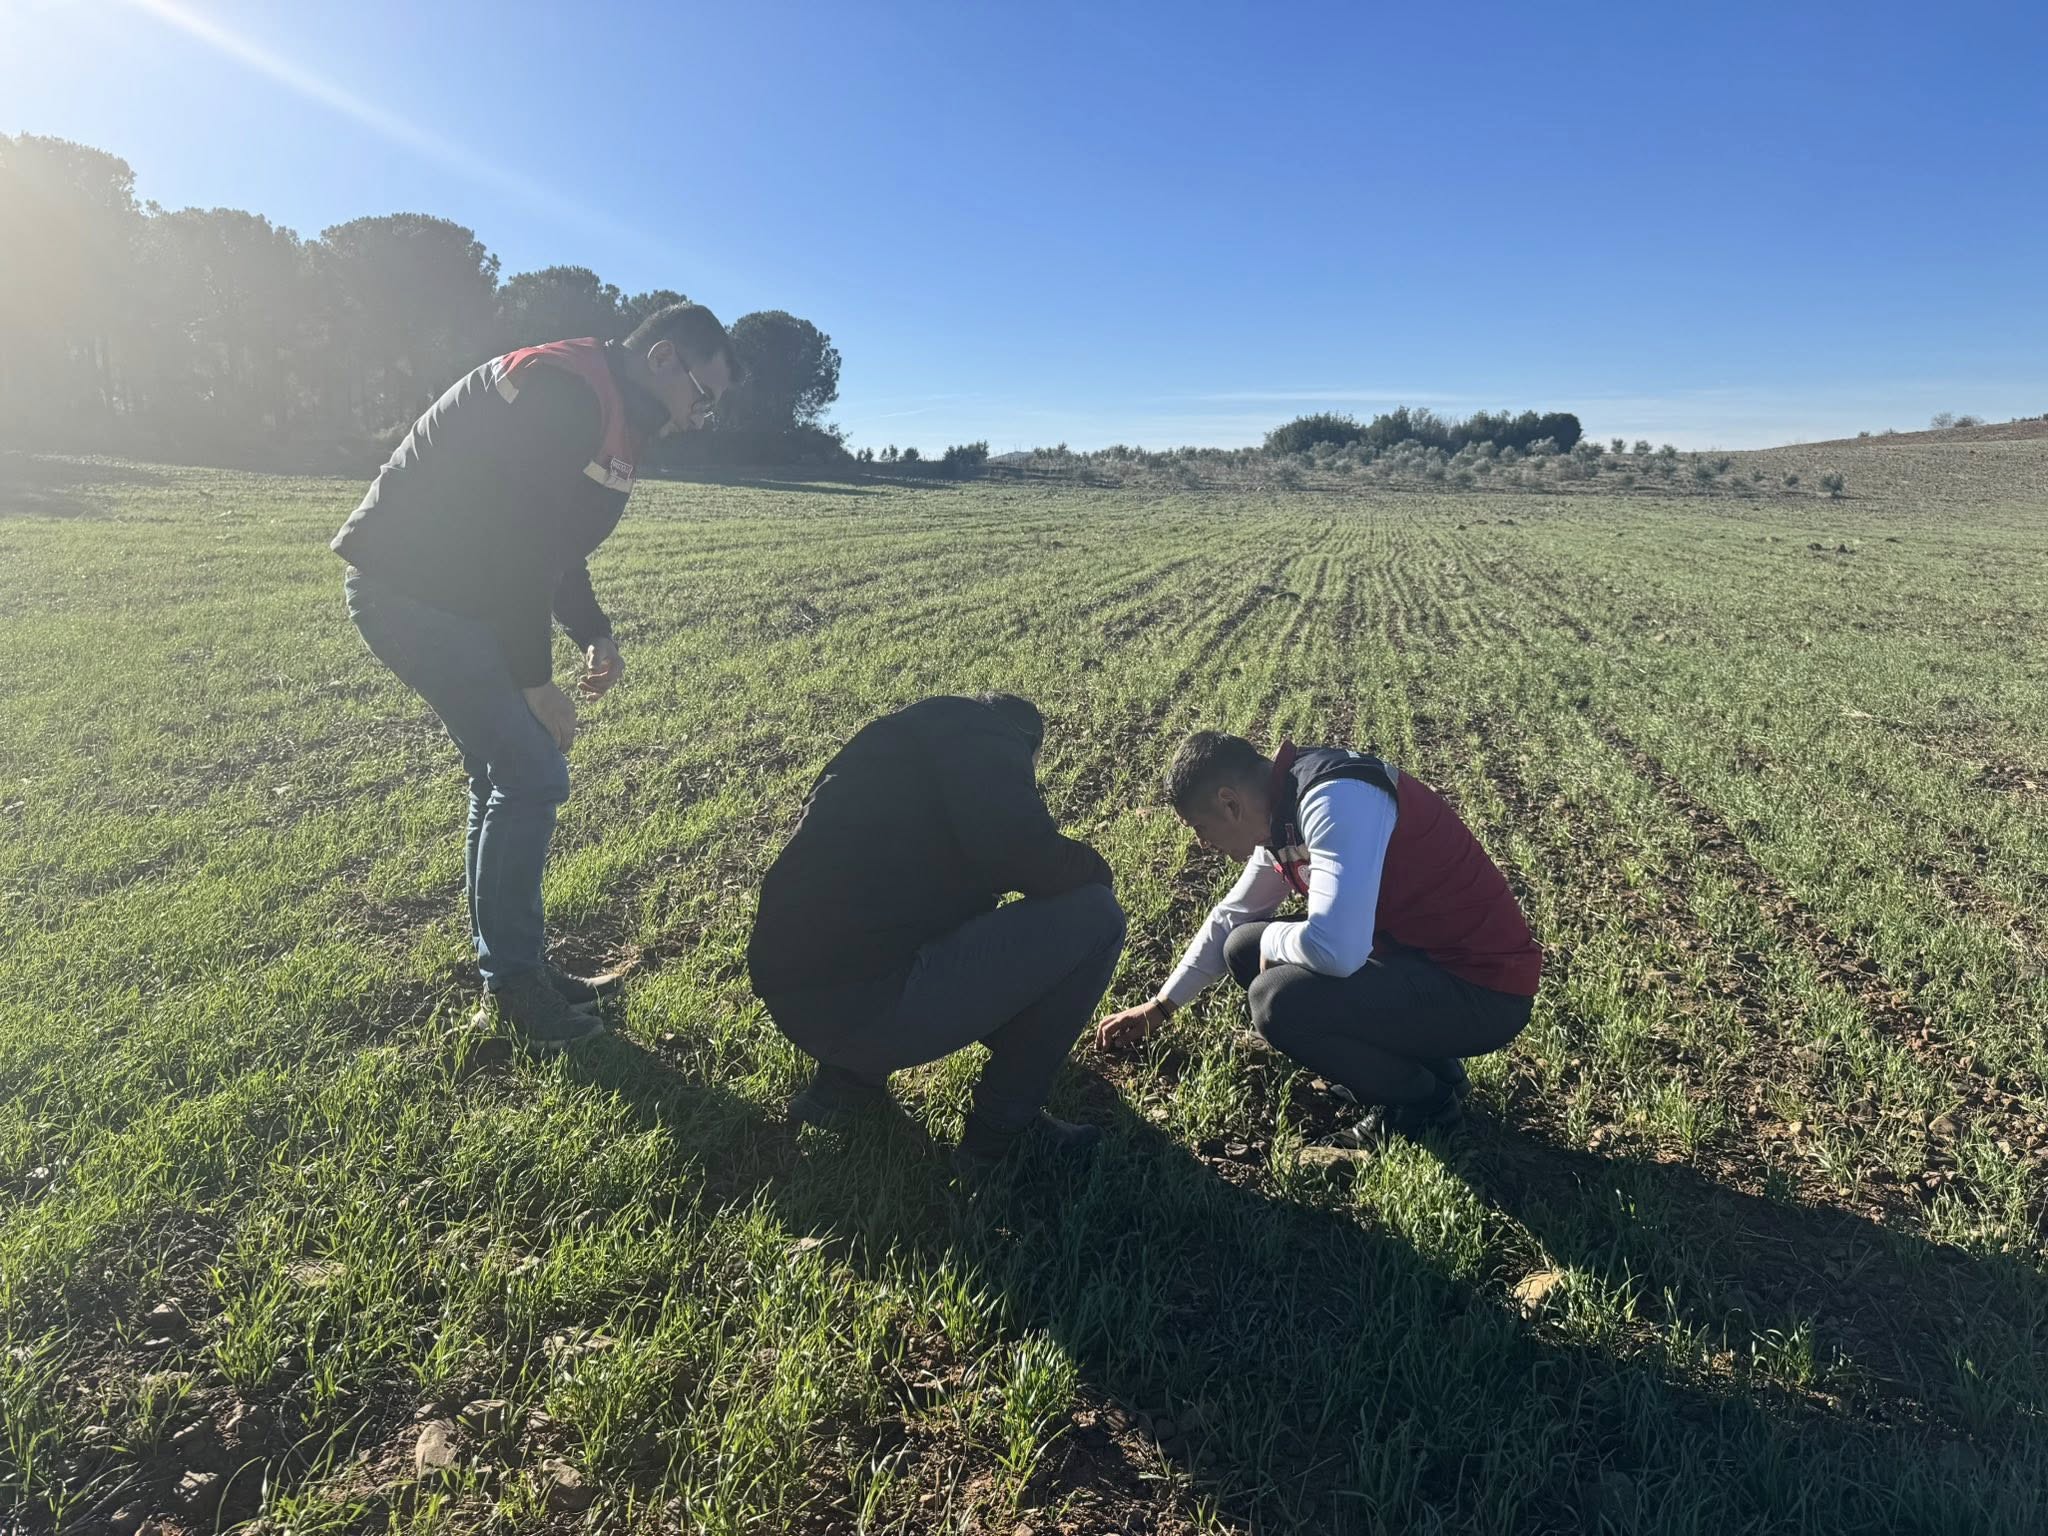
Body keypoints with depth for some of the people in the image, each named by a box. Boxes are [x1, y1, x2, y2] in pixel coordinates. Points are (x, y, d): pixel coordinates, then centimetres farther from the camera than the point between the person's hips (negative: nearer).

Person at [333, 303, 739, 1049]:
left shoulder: (610, 419, 13)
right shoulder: (563, 393, -20)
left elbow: (548, 540, 19)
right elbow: (517, 542, -25)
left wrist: (594, 633, 6)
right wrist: (535, 681, -19)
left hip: (449, 592, 10)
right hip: (410, 591, -10)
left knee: (507, 774, 12)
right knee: (532, 775, -11)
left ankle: (509, 966, 23)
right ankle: (513, 984, 3)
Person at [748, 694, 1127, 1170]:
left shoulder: (902, 740, 26)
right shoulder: (985, 736, -1)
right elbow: (1020, 854, -19)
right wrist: (1091, 869, 5)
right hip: (862, 1003, -10)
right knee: (1095, 916, -1)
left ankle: (845, 1078, 20)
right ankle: (1003, 1125, 10)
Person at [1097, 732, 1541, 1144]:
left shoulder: (1336, 799, -26)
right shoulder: (1284, 809, 4)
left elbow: (1335, 949, -36)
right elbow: (1232, 915, 19)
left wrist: (1271, 940, -13)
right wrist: (1161, 1006, 23)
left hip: (1483, 988, -9)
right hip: (1414, 954, 9)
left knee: (1280, 999, -27)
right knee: (1244, 949, 9)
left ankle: (1423, 1102, 1)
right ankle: (1417, 1061, 13)